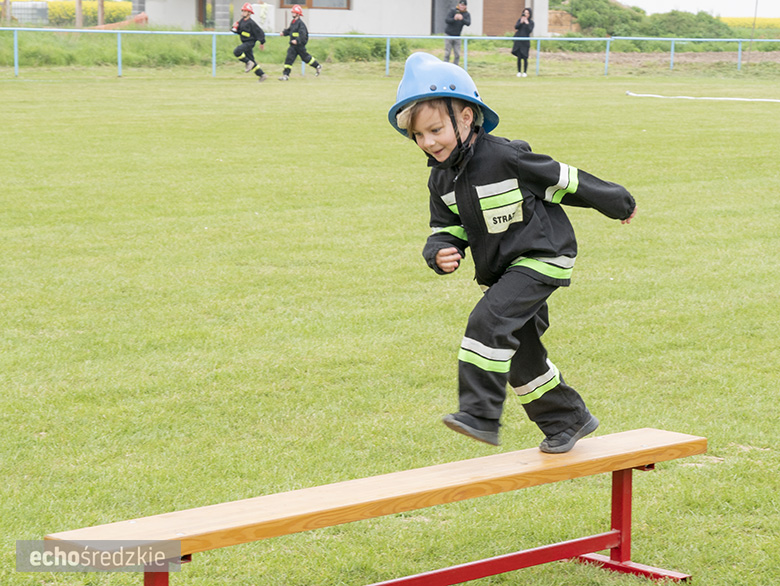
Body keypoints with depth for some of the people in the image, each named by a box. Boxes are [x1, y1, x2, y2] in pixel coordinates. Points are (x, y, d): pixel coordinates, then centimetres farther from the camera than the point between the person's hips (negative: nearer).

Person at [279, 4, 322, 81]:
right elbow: (289, 30, 23)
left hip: (300, 44, -8)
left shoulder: (300, 23, -17)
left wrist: (297, 40, -37)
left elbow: (302, 34, -25)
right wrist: (284, 33, 5)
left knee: (305, 57, 7)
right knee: (289, 58, -2)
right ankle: (286, 75, -3)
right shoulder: (293, 22, 10)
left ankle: (318, 66, 30)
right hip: (293, 45, 8)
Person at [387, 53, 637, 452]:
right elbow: (446, 230, 6)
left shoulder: (504, 157, -22)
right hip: (500, 269, 8)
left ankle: (480, 414, -25)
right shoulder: (442, 180, -1)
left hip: (541, 257, -8)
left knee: (490, 319, -26)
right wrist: (441, 253, -19)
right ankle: (567, 419, 32)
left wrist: (618, 203, 1)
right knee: (520, 354, 13)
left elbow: (565, 181, -11)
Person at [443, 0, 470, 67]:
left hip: (457, 36, 3)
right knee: (447, 53, -5)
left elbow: (468, 23, -17)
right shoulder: (453, 11, -8)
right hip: (449, 35, -3)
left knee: (457, 54, 0)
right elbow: (446, 20, -17)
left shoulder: (467, 14, 0)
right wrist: (454, 19, -36)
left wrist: (462, 19, -36)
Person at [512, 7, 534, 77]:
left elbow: (530, 31, -10)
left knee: (525, 57, -4)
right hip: (518, 41, 2)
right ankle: (519, 72, 9)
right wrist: (521, 22, -20)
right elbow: (516, 27, -6)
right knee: (519, 57, 1)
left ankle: (525, 72, 5)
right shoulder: (520, 20, 7)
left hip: (525, 41, -2)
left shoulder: (531, 22, 1)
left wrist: (527, 23, -17)